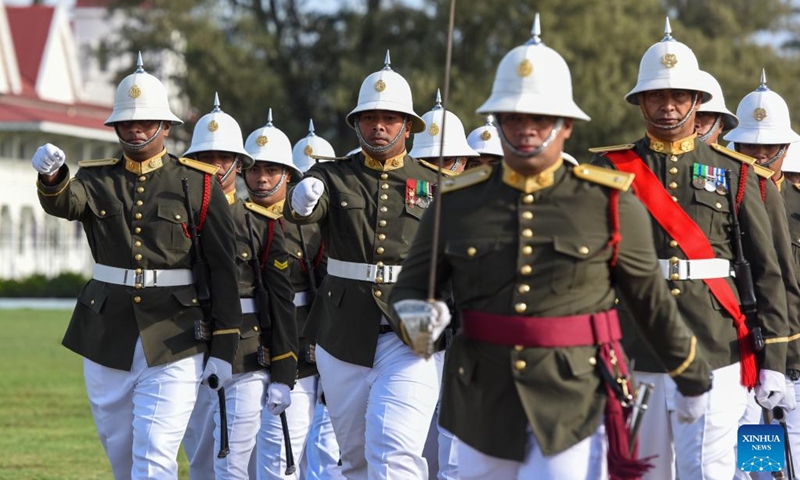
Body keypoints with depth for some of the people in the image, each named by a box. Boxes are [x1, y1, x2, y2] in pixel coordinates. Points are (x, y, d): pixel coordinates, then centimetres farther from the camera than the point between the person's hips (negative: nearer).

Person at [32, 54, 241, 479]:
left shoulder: (198, 185, -1)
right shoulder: (99, 180, 5)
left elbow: (223, 270, -2)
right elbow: (64, 204, -18)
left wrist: (224, 346, -7)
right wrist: (51, 177, -43)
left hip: (173, 342, -3)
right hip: (107, 336, 3)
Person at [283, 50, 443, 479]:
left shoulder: (433, 185, 5)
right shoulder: (333, 177, 5)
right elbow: (298, 210, -17)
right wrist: (302, 201, -39)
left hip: (410, 336, -2)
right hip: (344, 338, 2)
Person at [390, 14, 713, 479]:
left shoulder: (610, 202, -3)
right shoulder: (457, 202, 2)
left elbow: (652, 299, 7)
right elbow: (410, 286, 9)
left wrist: (694, 378, 16)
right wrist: (415, 317, -15)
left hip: (576, 401, -3)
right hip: (484, 401, 3)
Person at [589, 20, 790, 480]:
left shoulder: (733, 172, 6)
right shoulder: (611, 168, 6)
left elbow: (768, 270, 5)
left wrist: (773, 358, -1)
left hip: (716, 353, -1)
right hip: (635, 355, 1)